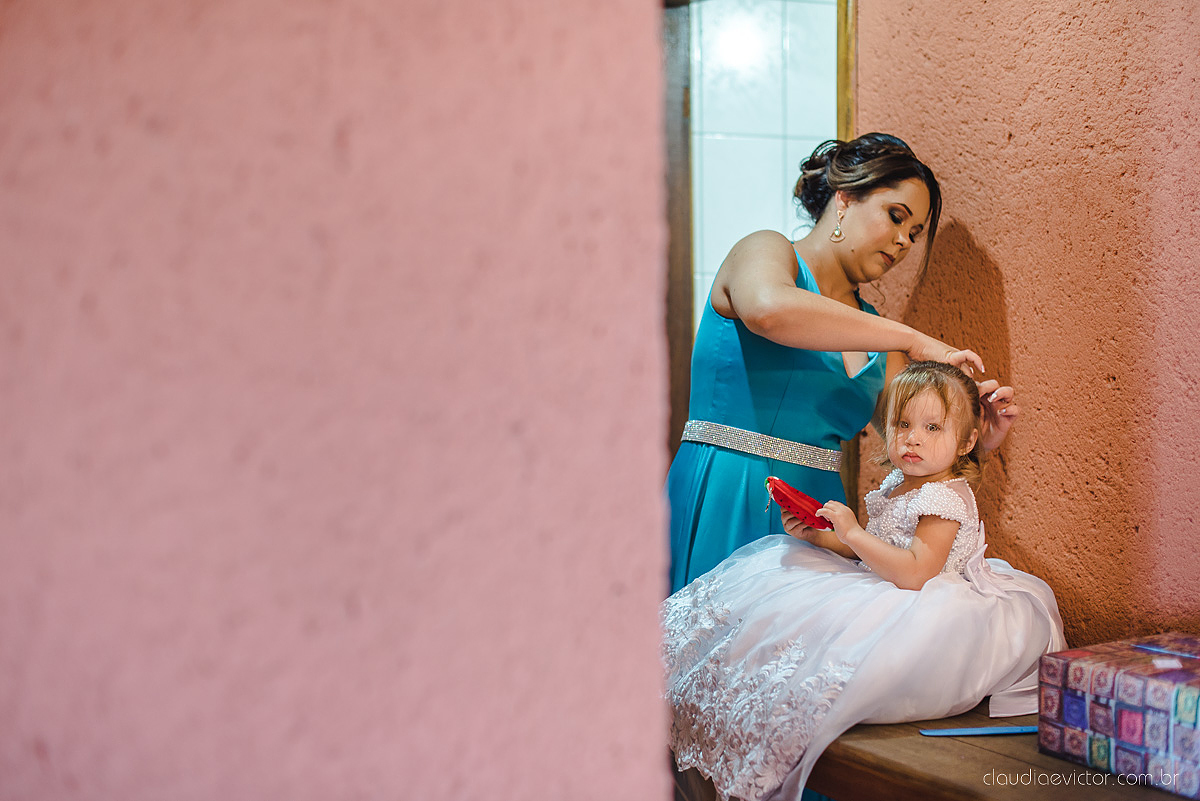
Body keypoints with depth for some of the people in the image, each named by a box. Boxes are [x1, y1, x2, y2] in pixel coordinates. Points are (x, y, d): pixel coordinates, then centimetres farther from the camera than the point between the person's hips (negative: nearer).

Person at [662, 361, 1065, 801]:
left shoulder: (945, 498, -19)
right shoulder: (898, 483, 10)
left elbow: (915, 572, -29)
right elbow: (870, 549, 21)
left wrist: (853, 533, -26)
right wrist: (816, 535, 5)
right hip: (887, 594, 11)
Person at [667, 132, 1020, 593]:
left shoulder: (874, 335, 19)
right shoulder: (767, 252, 1)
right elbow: (769, 310, -26)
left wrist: (979, 438, -7)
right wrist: (914, 341, -21)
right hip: (722, 512, -6)